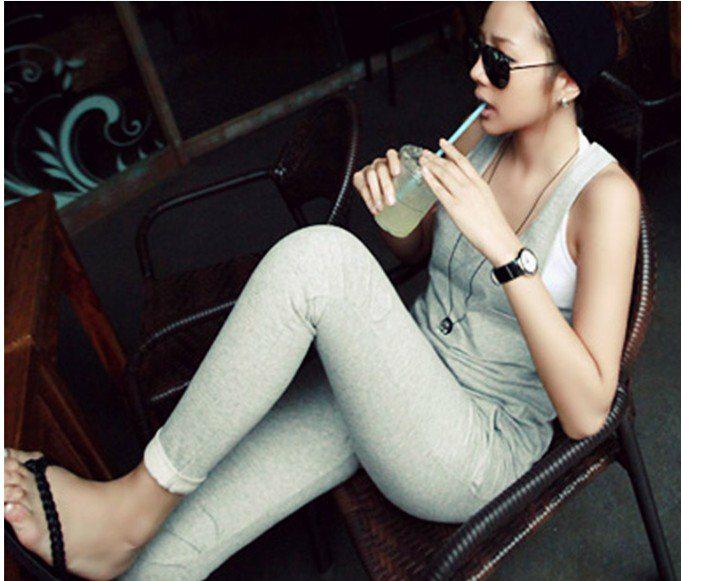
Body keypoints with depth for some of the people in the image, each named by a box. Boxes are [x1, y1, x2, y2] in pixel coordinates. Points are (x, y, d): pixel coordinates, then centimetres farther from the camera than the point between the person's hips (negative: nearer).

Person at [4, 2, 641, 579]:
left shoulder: (605, 194, -16)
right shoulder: (482, 138, 2)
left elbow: (586, 412, -23)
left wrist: (504, 247, -32)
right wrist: (391, 203, -6)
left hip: (478, 454, -6)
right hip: (395, 388, 6)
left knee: (319, 255, -32)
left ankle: (138, 502, -16)